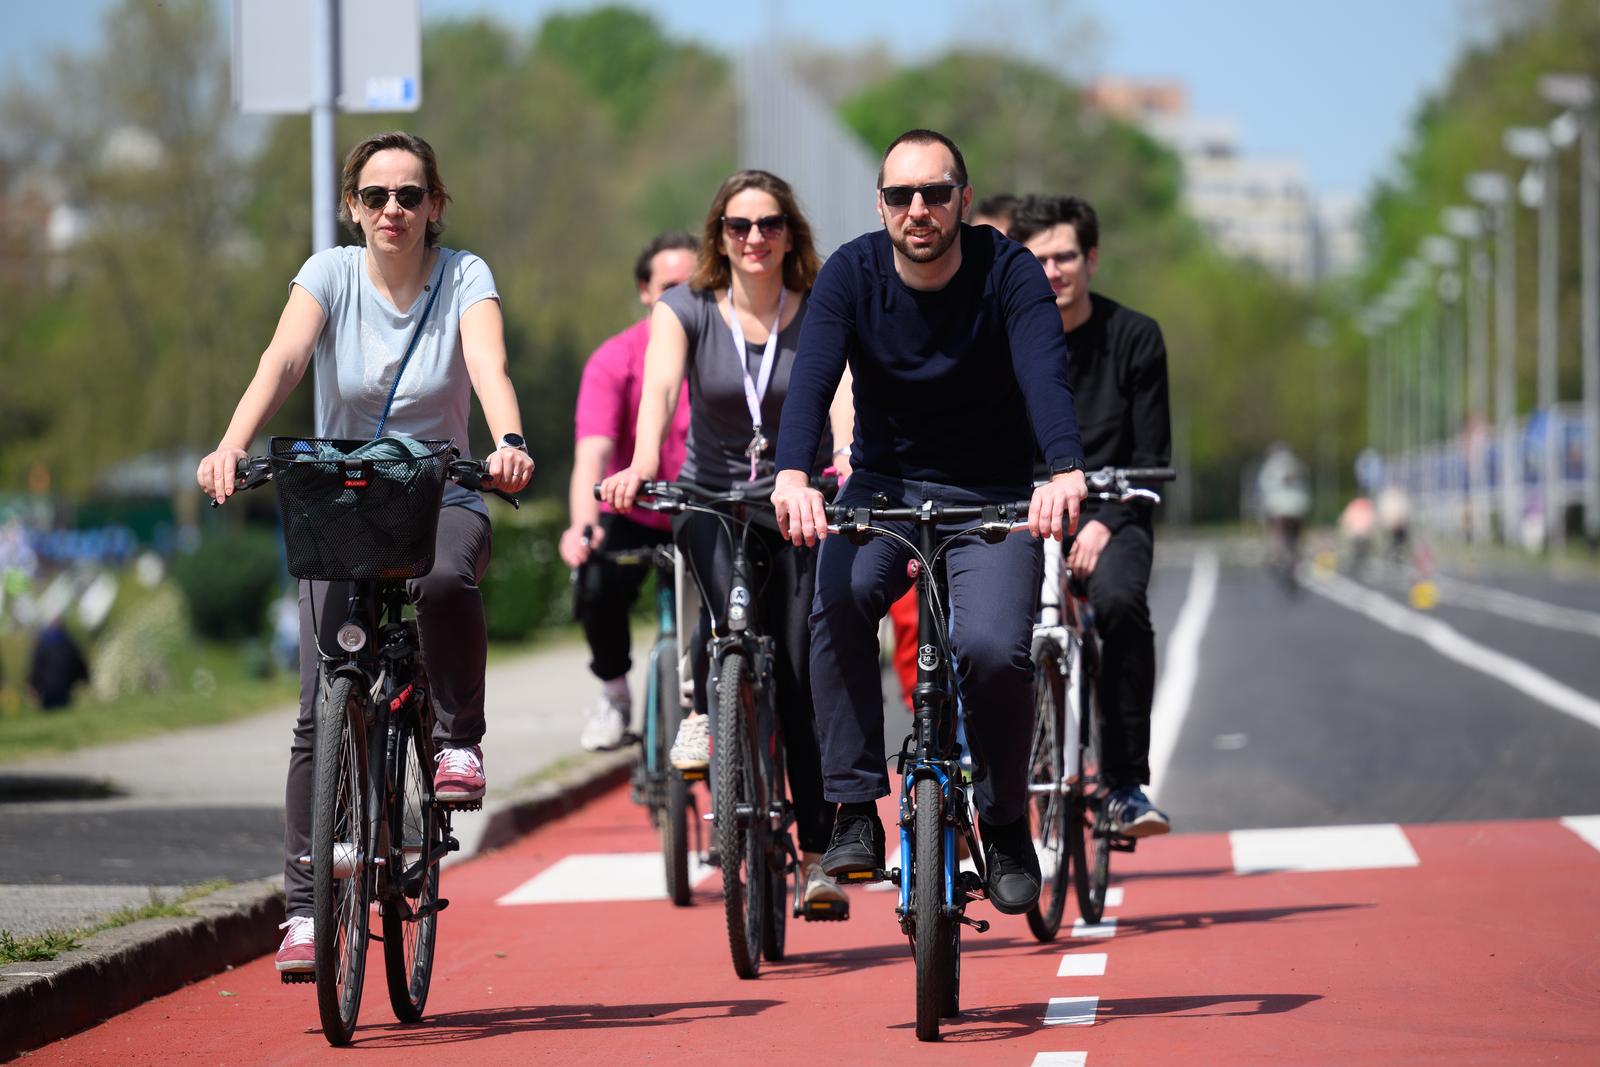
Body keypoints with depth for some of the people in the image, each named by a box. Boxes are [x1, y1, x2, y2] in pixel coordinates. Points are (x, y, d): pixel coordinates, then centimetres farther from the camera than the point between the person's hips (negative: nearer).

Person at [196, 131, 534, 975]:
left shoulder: (464, 279, -6)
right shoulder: (330, 274, -4)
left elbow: (489, 367, -24)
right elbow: (282, 360, -21)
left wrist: (509, 443, -45)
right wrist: (231, 447, -40)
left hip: (441, 498, -1)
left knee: (446, 581, -37)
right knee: (324, 710, -10)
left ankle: (458, 740, -12)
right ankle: (305, 906, -4)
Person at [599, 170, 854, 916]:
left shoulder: (821, 314, -3)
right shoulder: (687, 309, -2)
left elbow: (843, 392, -20)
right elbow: (660, 386, -18)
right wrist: (643, 463, -38)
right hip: (710, 499, 0)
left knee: (803, 678, -6)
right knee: (733, 603, -31)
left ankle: (816, 856, 1)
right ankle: (705, 711, -2)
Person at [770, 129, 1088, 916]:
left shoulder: (1008, 274, -13)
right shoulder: (851, 275, -9)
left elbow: (1045, 375, -29)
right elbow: (812, 376, -24)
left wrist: (1065, 471, -50)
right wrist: (792, 474, -44)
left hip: (992, 497, -1)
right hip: (883, 486, 1)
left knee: (992, 646, -25)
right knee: (841, 596, -31)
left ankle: (1006, 828, 2)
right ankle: (855, 814, -22)